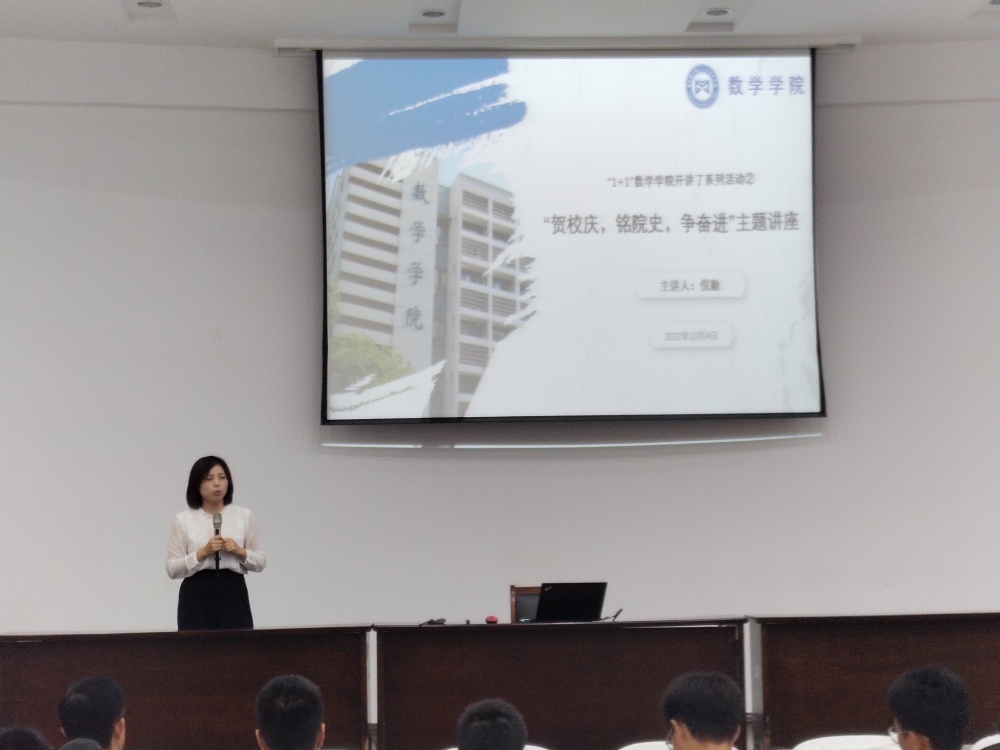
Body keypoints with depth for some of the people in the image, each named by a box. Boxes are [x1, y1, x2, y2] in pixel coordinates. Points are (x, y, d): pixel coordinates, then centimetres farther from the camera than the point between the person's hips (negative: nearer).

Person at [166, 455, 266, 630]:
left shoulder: (244, 516, 7)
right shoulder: (183, 520, 2)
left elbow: (260, 561, 10)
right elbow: (172, 569, -2)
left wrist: (239, 551, -10)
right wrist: (203, 552, -15)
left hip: (233, 595, 1)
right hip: (196, 597, -1)